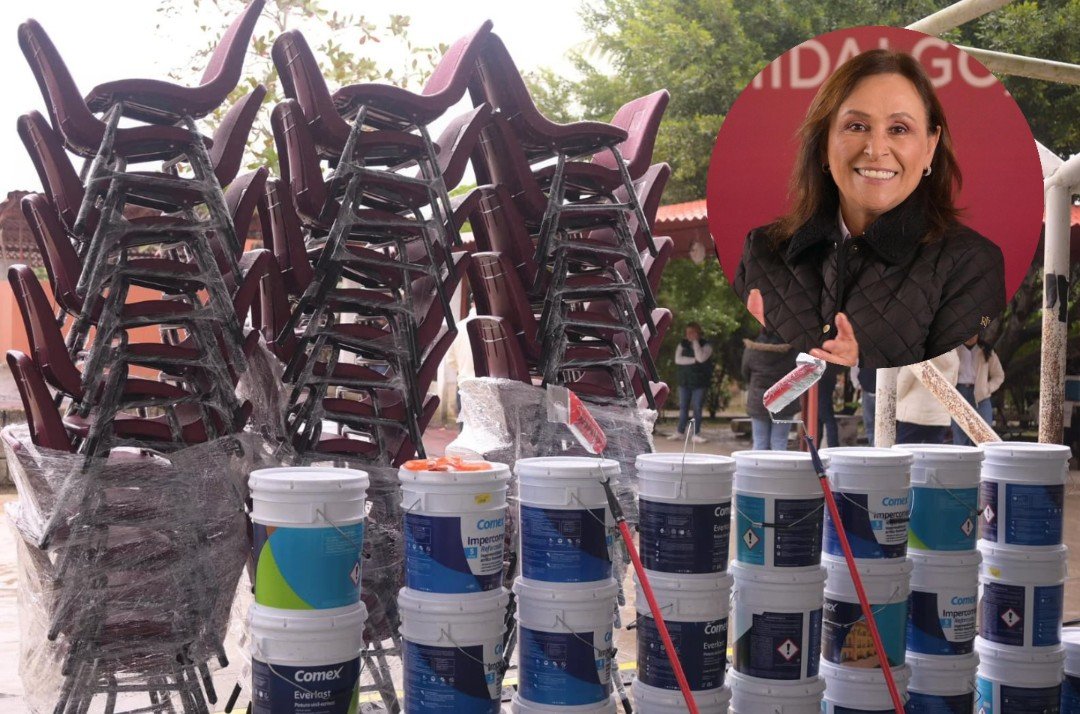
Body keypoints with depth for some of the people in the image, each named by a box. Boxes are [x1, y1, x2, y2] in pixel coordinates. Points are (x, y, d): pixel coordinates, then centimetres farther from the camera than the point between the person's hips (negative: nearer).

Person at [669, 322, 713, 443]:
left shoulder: (705, 345, -2)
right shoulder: (682, 345, 9)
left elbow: (701, 358, -20)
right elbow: (678, 359, -5)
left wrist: (695, 342, -15)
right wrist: (693, 360, -14)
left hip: (699, 382, -3)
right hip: (684, 381, 3)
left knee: (697, 408, -3)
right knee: (683, 407, 7)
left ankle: (696, 434, 3)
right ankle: (680, 432, 15)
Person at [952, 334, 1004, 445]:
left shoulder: (986, 351, 9)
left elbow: (999, 375, 14)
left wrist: (988, 388, -1)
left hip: (980, 398, 1)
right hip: (959, 395, -1)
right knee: (960, 440, 0)